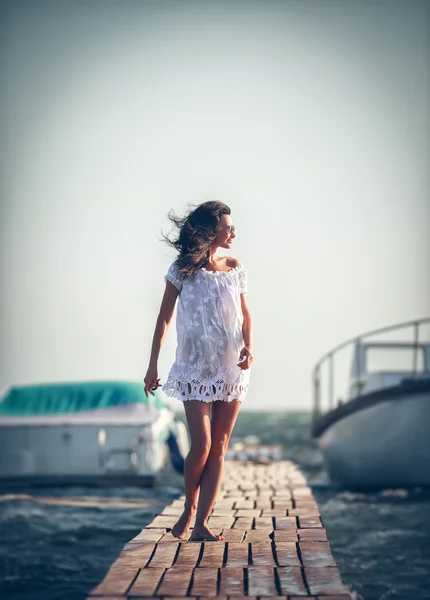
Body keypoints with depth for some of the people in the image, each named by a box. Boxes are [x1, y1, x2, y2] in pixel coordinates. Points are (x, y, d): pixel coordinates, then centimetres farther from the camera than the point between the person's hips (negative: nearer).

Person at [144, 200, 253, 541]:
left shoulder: (235, 268, 7)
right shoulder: (184, 269, -2)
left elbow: (245, 314, 13)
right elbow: (164, 318, 2)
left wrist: (248, 347, -6)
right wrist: (152, 366, -1)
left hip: (232, 366, 4)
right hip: (196, 367, -3)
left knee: (219, 448, -1)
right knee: (201, 446, -10)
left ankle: (201, 524, 1)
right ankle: (189, 509, 15)